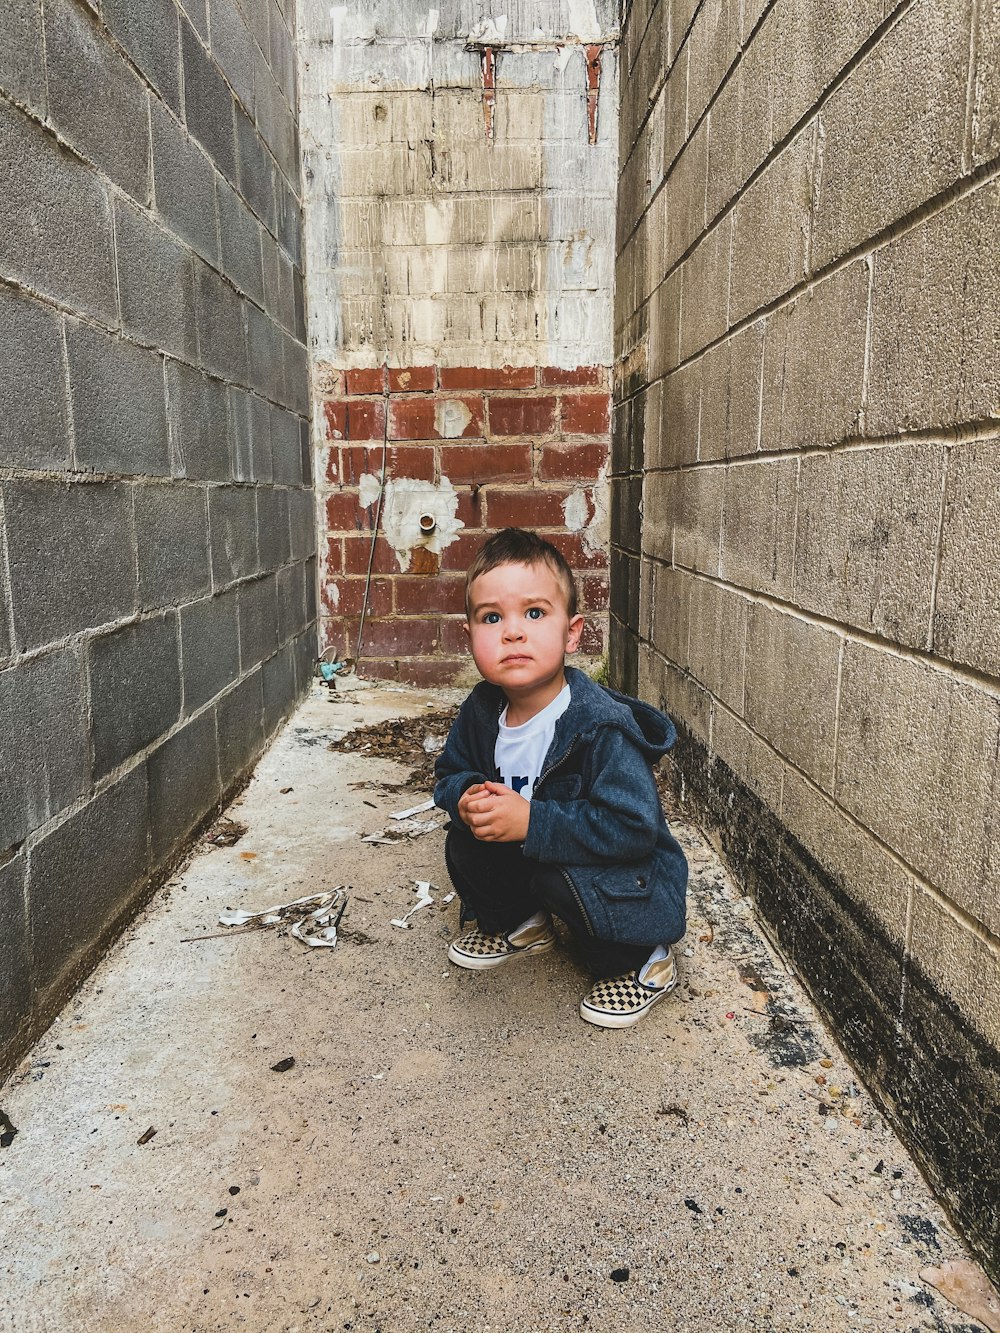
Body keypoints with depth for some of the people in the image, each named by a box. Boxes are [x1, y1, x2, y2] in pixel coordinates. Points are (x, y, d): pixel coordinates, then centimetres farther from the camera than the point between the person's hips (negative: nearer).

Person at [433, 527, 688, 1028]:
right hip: (529, 853, 6)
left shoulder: (601, 725, -30)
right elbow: (451, 772, 7)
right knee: (463, 841, -12)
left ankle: (641, 964, -2)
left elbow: (631, 827, -34)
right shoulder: (481, 711, -9)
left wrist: (532, 822, -36)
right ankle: (514, 923, 19)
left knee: (561, 878, -32)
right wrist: (467, 797, -19)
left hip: (632, 882, -6)